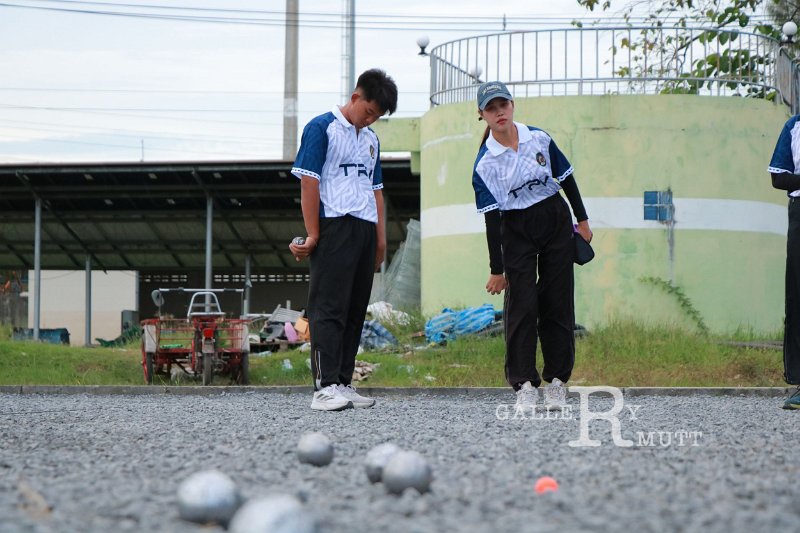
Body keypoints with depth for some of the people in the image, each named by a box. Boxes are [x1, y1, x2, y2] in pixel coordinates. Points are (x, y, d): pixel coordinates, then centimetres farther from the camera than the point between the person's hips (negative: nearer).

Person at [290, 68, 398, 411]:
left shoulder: (370, 139, 21)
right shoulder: (322, 128, -2)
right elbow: (309, 182, -7)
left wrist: (381, 239, 15)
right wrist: (312, 236, -11)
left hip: (365, 230, 8)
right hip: (333, 228, -8)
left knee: (355, 311, 7)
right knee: (329, 309, -11)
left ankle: (343, 384, 10)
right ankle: (324, 387, -16)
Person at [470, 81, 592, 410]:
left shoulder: (539, 139, -4)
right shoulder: (485, 163, -10)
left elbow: (566, 179, 8)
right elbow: (492, 218, -11)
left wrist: (582, 220, 9)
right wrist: (496, 269, -12)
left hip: (556, 223, 2)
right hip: (516, 232, -2)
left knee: (557, 303, 2)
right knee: (521, 304, -9)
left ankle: (557, 381, 9)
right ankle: (525, 385, -5)